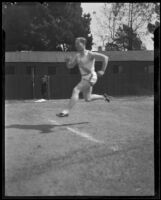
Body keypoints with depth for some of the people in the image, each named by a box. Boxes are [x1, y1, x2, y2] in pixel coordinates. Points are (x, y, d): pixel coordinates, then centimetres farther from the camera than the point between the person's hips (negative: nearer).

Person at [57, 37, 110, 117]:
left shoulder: (90, 54, -11)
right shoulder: (77, 56, 10)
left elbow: (105, 57, -12)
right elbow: (70, 66, 12)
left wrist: (102, 71, -14)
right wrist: (68, 61, -10)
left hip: (91, 76, -8)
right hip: (84, 78, 8)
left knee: (76, 90, -22)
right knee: (88, 99, 15)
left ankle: (66, 111, -25)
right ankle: (103, 97, 39)